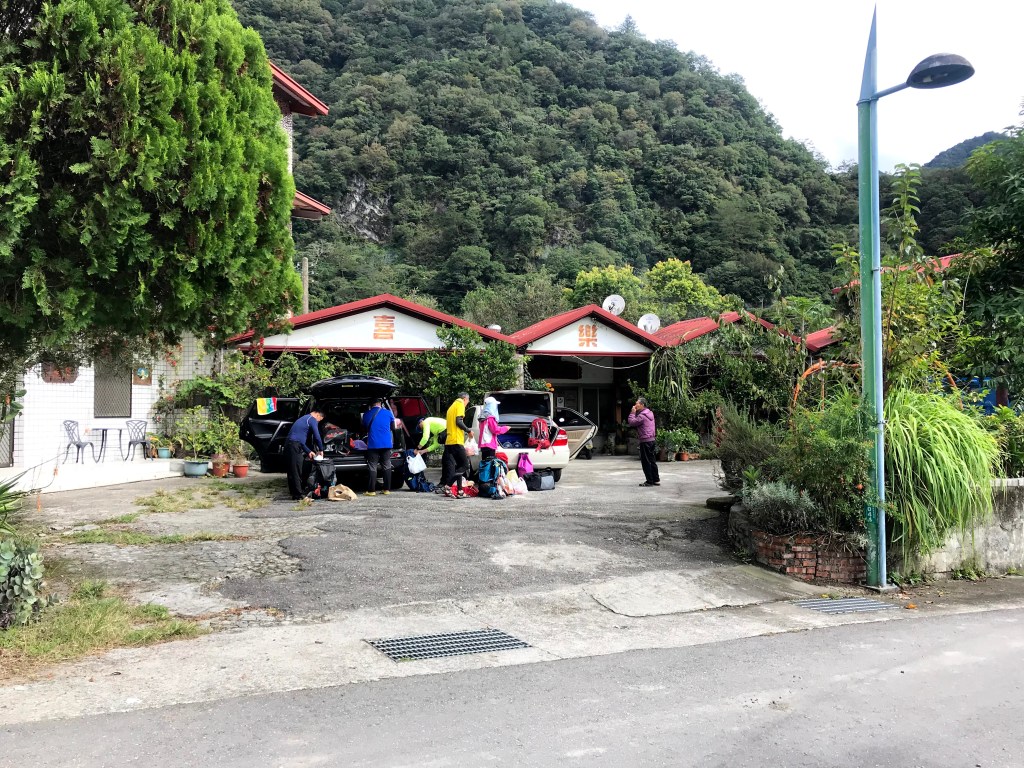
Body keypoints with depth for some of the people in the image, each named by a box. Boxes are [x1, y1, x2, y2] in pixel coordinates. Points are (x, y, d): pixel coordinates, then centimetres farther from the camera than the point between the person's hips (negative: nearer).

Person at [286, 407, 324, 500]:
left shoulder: (303, 419, 28)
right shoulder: (312, 420, 1)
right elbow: (317, 437, -5)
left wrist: (309, 451, 29)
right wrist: (321, 450, 8)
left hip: (289, 443, 9)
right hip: (295, 446, -9)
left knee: (293, 471, 13)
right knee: (297, 471, -6)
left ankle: (294, 492, 20)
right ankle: (298, 495, -4)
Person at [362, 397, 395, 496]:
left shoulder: (366, 415, 1)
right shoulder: (388, 413, 1)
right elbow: (392, 428, 15)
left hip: (372, 444, -1)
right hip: (387, 444, 1)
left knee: (372, 467, 2)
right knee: (387, 466, 10)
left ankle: (372, 490, -1)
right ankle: (387, 489, 11)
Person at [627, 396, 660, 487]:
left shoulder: (642, 416, -17)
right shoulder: (649, 413, 13)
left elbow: (631, 422, -17)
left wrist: (632, 412, -7)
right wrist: (635, 413, 7)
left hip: (645, 441, -9)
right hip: (651, 439, 9)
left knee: (646, 462, -3)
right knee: (652, 460, 14)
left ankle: (649, 481, -1)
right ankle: (656, 479, 18)